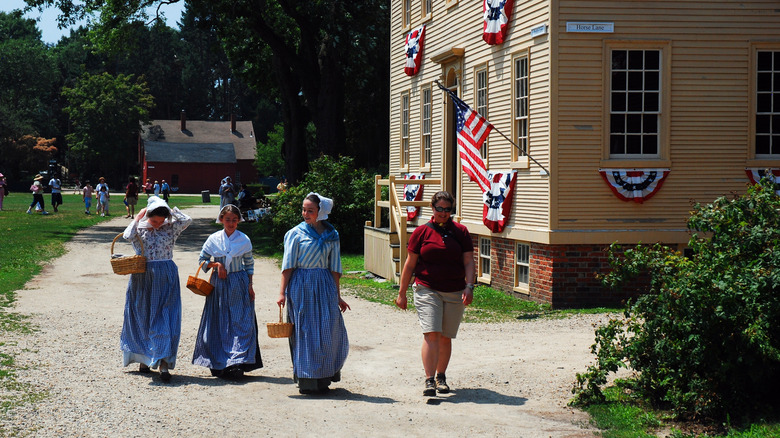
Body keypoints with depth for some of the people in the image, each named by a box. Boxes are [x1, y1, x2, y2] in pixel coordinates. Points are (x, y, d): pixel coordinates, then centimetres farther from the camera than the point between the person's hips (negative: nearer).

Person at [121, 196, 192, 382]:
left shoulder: (170, 228, 2)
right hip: (142, 278, 1)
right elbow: (127, 235, -19)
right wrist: (137, 218, -10)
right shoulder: (139, 228, 1)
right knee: (142, 317, 9)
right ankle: (144, 359, 24)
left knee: (164, 319, -6)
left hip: (165, 278, -1)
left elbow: (187, 220, -14)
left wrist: (170, 210, -5)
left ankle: (164, 363, -8)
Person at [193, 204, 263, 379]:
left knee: (241, 324, -7)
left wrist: (250, 285, 2)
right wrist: (216, 264, -9)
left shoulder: (244, 240, 1)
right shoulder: (214, 239, 1)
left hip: (239, 286, -1)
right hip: (219, 285, 1)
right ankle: (219, 365, 10)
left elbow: (249, 263, 9)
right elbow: (202, 260, 9)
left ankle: (237, 364, -9)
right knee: (219, 324, 2)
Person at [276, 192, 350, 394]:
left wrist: (337, 296, 11)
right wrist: (282, 292, -8)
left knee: (329, 331, 0)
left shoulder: (332, 235, 10)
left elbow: (334, 268, 12)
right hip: (301, 286, -3)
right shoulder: (296, 233, 1)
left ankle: (323, 378, 16)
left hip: (325, 286, 3)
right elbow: (288, 265, -1)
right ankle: (307, 380, 5)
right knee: (304, 331, -1)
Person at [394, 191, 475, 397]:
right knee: (431, 334, -15)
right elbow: (410, 264, 6)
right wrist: (402, 292, 6)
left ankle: (441, 377, 25)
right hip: (427, 290, -2)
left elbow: (469, 262, 5)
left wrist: (469, 286, -9)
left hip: (455, 293, 2)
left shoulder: (460, 232, 7)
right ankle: (429, 380, -17)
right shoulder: (422, 232, 3)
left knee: (445, 338, 9)